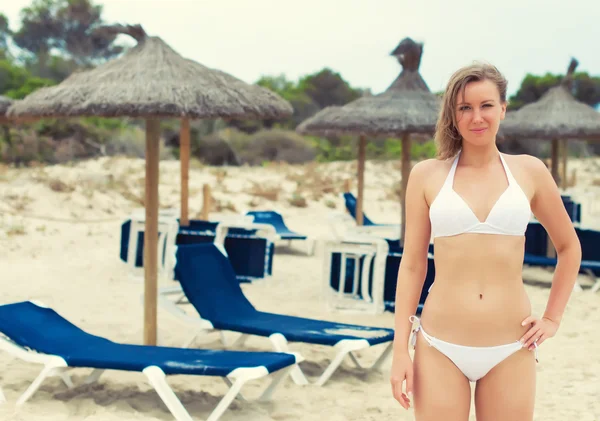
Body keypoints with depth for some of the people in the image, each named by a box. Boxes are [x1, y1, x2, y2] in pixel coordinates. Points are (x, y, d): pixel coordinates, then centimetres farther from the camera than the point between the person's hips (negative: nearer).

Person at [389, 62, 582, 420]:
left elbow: (569, 247, 17)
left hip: (511, 350, 1)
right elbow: (413, 264, 4)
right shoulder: (427, 175, 1)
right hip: (441, 348, -1)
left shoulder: (529, 171, 4)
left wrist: (553, 318, 10)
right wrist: (401, 349, 0)